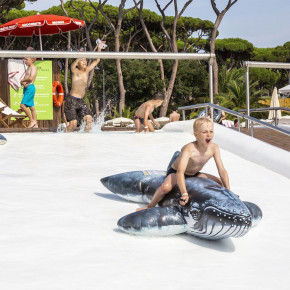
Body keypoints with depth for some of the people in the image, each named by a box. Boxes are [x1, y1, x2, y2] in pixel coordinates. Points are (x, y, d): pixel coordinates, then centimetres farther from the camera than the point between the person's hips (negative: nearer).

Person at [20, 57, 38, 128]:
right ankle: (35, 124, 10)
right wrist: (23, 83, -8)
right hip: (26, 88, 10)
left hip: (30, 88, -10)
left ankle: (32, 120, -8)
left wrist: (22, 80, -6)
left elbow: (31, 78, -22)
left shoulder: (33, 67, -8)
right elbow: (24, 79, 16)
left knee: (22, 105, -15)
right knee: (32, 107, 9)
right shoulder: (28, 69, 20)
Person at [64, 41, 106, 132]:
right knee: (73, 123, -10)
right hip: (71, 100, -6)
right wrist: (79, 58, -45)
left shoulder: (87, 71, 11)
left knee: (89, 119, -8)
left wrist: (99, 48, 1)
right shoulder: (75, 71, -4)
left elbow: (97, 61, 13)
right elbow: (72, 66, -28)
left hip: (81, 101, 6)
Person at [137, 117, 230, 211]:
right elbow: (180, 171, -46)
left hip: (194, 175, 6)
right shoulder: (188, 149, -36)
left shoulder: (214, 148, -19)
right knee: (166, 187, -36)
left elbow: (222, 170, -16)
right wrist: (184, 194, -58)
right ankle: (150, 206, -11)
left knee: (221, 183, -3)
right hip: (175, 172, -6)